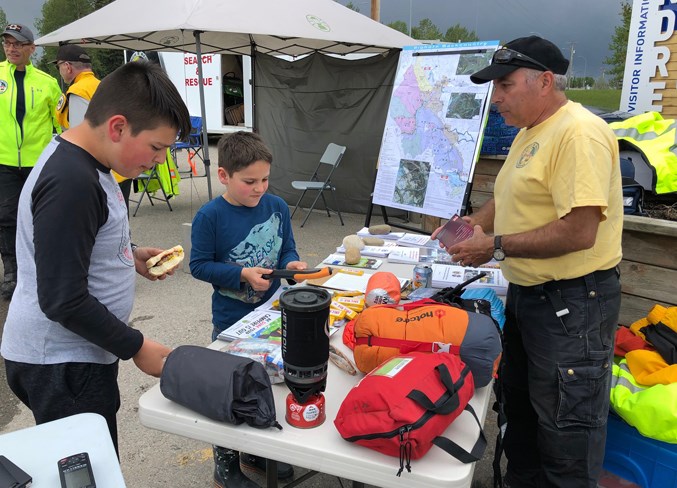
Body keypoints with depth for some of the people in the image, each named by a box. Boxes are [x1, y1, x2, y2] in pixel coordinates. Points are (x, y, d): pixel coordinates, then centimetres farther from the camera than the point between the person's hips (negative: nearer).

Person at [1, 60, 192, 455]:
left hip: (76, 353, 9)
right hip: (61, 364, -9)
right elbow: (63, 301, -24)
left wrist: (131, 256, 6)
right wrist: (136, 347, -15)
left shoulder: (80, 161, 6)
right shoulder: (70, 184, -25)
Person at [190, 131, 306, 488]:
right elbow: (199, 265, -13)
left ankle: (257, 453, 44)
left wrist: (291, 264, -17)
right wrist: (243, 274, -23)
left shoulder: (277, 206, -4)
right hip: (232, 321, -5)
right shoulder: (210, 216, -16)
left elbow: (287, 248, 5)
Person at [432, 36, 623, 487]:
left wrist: (496, 246, -21)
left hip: (572, 302, -10)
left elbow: (580, 231, -27)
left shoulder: (580, 133, -21)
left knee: (567, 433, 5)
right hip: (526, 293, 10)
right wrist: (469, 224, 2)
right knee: (521, 408, 24)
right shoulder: (529, 134, 11)